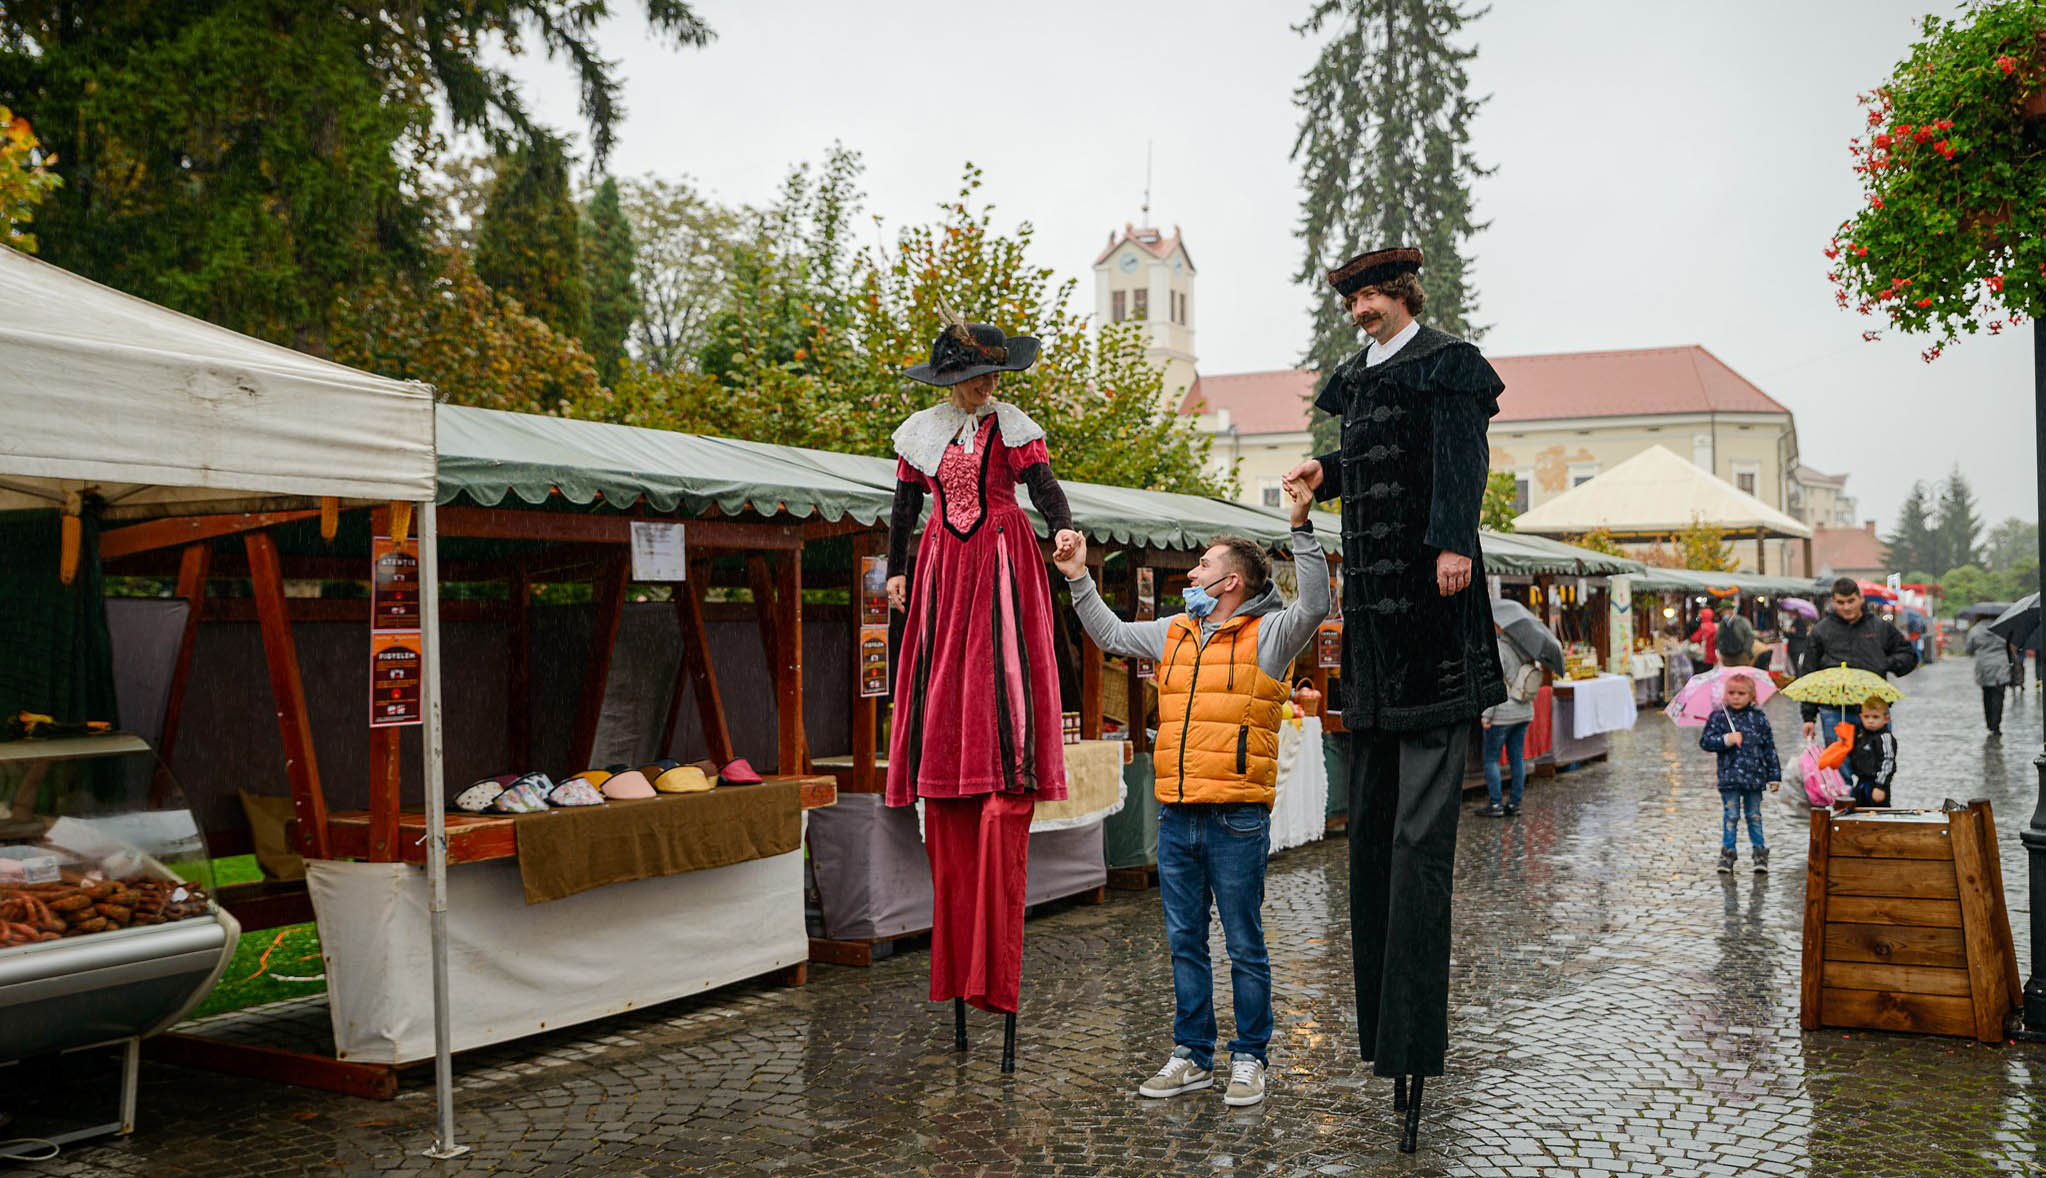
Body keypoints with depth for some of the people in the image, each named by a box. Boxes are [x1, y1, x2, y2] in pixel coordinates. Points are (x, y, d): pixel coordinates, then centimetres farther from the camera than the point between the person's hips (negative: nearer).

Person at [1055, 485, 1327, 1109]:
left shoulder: (1268, 634, -3)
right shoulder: (1174, 634, 15)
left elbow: (1315, 604, -20)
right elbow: (1109, 635, 27)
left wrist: (1302, 529, -26)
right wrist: (1079, 579, 22)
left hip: (1237, 819, -6)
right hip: (1176, 817, 6)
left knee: (1244, 946, 4)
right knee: (1184, 942, 12)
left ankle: (1248, 1058, 17)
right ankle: (1193, 1056, 23)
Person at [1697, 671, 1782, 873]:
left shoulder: (1758, 718, 3)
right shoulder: (1719, 717, 0)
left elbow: (1769, 748, 6)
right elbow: (1705, 741, -4)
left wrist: (1774, 776, 4)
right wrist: (1726, 740, -20)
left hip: (1754, 777, 1)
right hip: (1729, 777, -1)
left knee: (1754, 816, 9)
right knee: (1730, 815, 3)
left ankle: (1760, 850, 18)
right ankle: (1727, 852, 11)